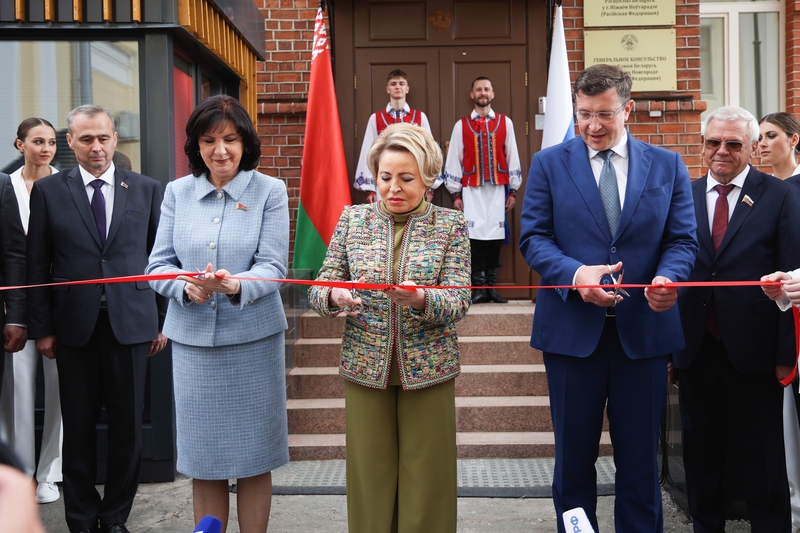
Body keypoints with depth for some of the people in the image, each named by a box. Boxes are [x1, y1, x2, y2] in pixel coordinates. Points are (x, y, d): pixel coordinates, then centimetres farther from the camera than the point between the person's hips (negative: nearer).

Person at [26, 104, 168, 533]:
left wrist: (163, 321, 3)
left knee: (127, 426, 6)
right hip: (74, 325, 0)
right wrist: (41, 328, 1)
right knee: (78, 428, 8)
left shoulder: (147, 190, 5)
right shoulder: (48, 190, 4)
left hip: (131, 323, 0)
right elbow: (38, 266, 4)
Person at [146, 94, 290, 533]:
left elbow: (273, 266, -7)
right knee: (203, 459, 8)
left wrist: (237, 286, -28)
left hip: (253, 337, -2)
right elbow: (158, 264, 4)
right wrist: (186, 286, -18)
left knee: (252, 457, 6)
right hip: (192, 338, 2)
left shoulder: (269, 191, 0)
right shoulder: (177, 192, 6)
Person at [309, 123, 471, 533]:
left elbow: (459, 301, -9)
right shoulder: (352, 219, 4)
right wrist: (335, 296, -22)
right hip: (365, 368, 1)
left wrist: (421, 299, -30)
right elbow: (319, 291, 1)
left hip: (427, 369, -1)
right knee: (370, 479, 8)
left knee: (425, 480, 7)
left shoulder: (450, 224, -1)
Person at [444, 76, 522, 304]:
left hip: (498, 189, 1)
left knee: (495, 236, 2)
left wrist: (513, 190, 5)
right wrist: (455, 194, 0)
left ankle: (491, 287, 10)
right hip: (471, 190, -1)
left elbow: (512, 157, 8)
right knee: (475, 236, -6)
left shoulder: (505, 123, 7)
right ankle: (479, 288, 1)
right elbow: (454, 160, 4)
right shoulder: (461, 125, 4)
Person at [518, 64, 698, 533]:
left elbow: (682, 240, 3)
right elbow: (533, 237, -3)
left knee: (640, 454, 12)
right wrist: (574, 273, -21)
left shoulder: (668, 166, 6)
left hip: (644, 330, 1)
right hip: (573, 330, -1)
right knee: (574, 454, 12)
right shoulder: (549, 164, 2)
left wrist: (668, 277, -20)